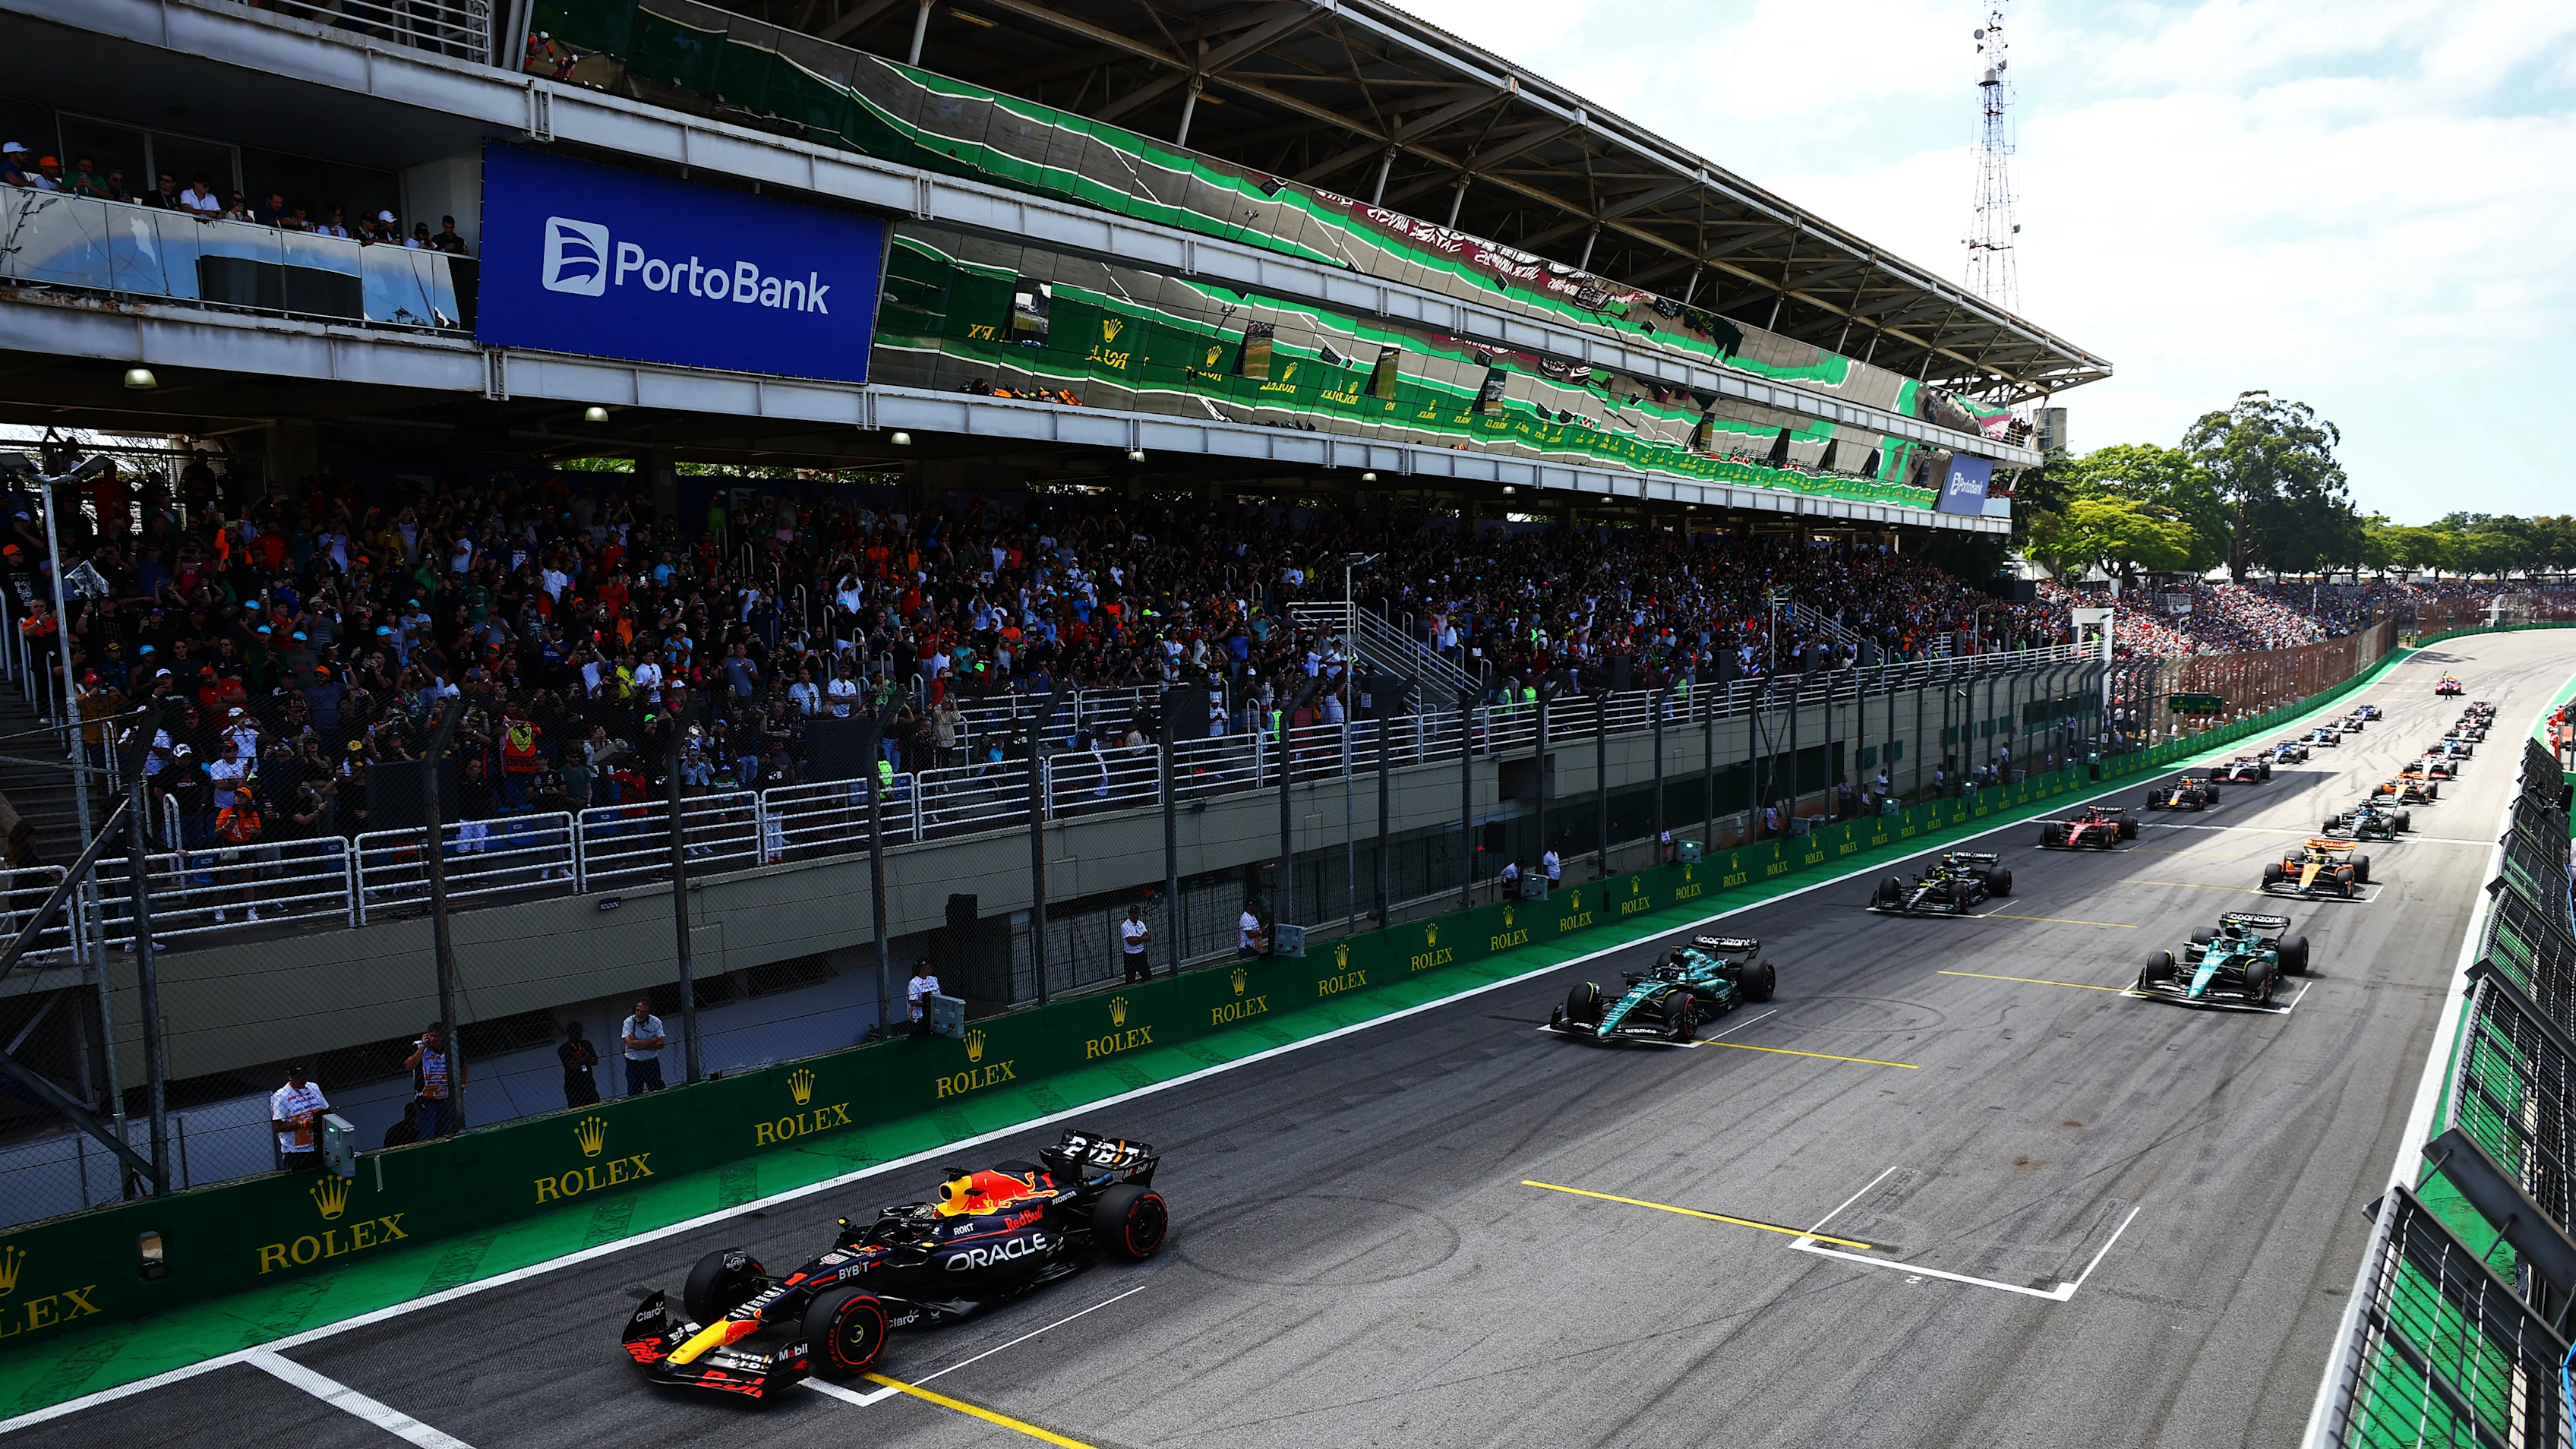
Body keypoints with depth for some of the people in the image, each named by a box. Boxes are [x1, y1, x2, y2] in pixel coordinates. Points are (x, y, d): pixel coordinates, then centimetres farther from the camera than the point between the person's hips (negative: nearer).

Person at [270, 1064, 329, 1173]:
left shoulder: (314, 1088, 7)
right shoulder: (281, 1096, -11)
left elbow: (326, 1111, 16)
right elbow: (277, 1127, -15)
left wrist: (322, 1119, -7)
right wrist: (304, 1124, -21)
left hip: (318, 1148, 5)